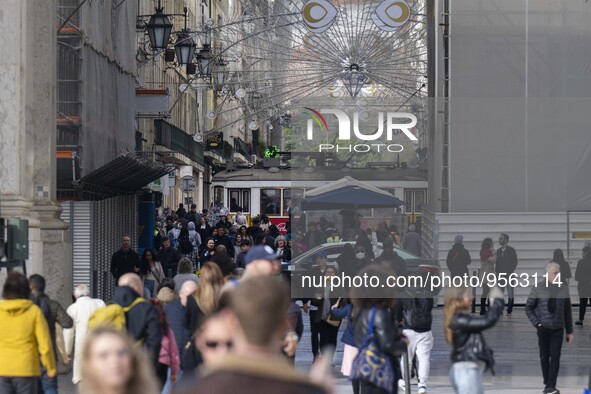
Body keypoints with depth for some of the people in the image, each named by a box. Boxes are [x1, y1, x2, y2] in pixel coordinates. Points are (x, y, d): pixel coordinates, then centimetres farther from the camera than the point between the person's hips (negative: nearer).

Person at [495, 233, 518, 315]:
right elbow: (496, 263, 14)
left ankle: (509, 310, 2)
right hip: (500, 276, 4)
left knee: (510, 294, -1)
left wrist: (510, 273, -11)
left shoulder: (511, 250, -1)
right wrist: (497, 274, 2)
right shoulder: (498, 251, 12)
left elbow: (515, 263, -3)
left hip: (509, 275, -4)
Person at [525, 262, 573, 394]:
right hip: (543, 328, 0)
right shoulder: (538, 288, -3)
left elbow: (567, 311, 7)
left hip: (558, 329, 0)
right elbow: (528, 307, 4)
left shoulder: (563, 289, 2)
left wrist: (569, 331, 8)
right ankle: (547, 383, 18)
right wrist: (536, 323, -5)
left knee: (555, 357, -7)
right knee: (544, 356, 7)